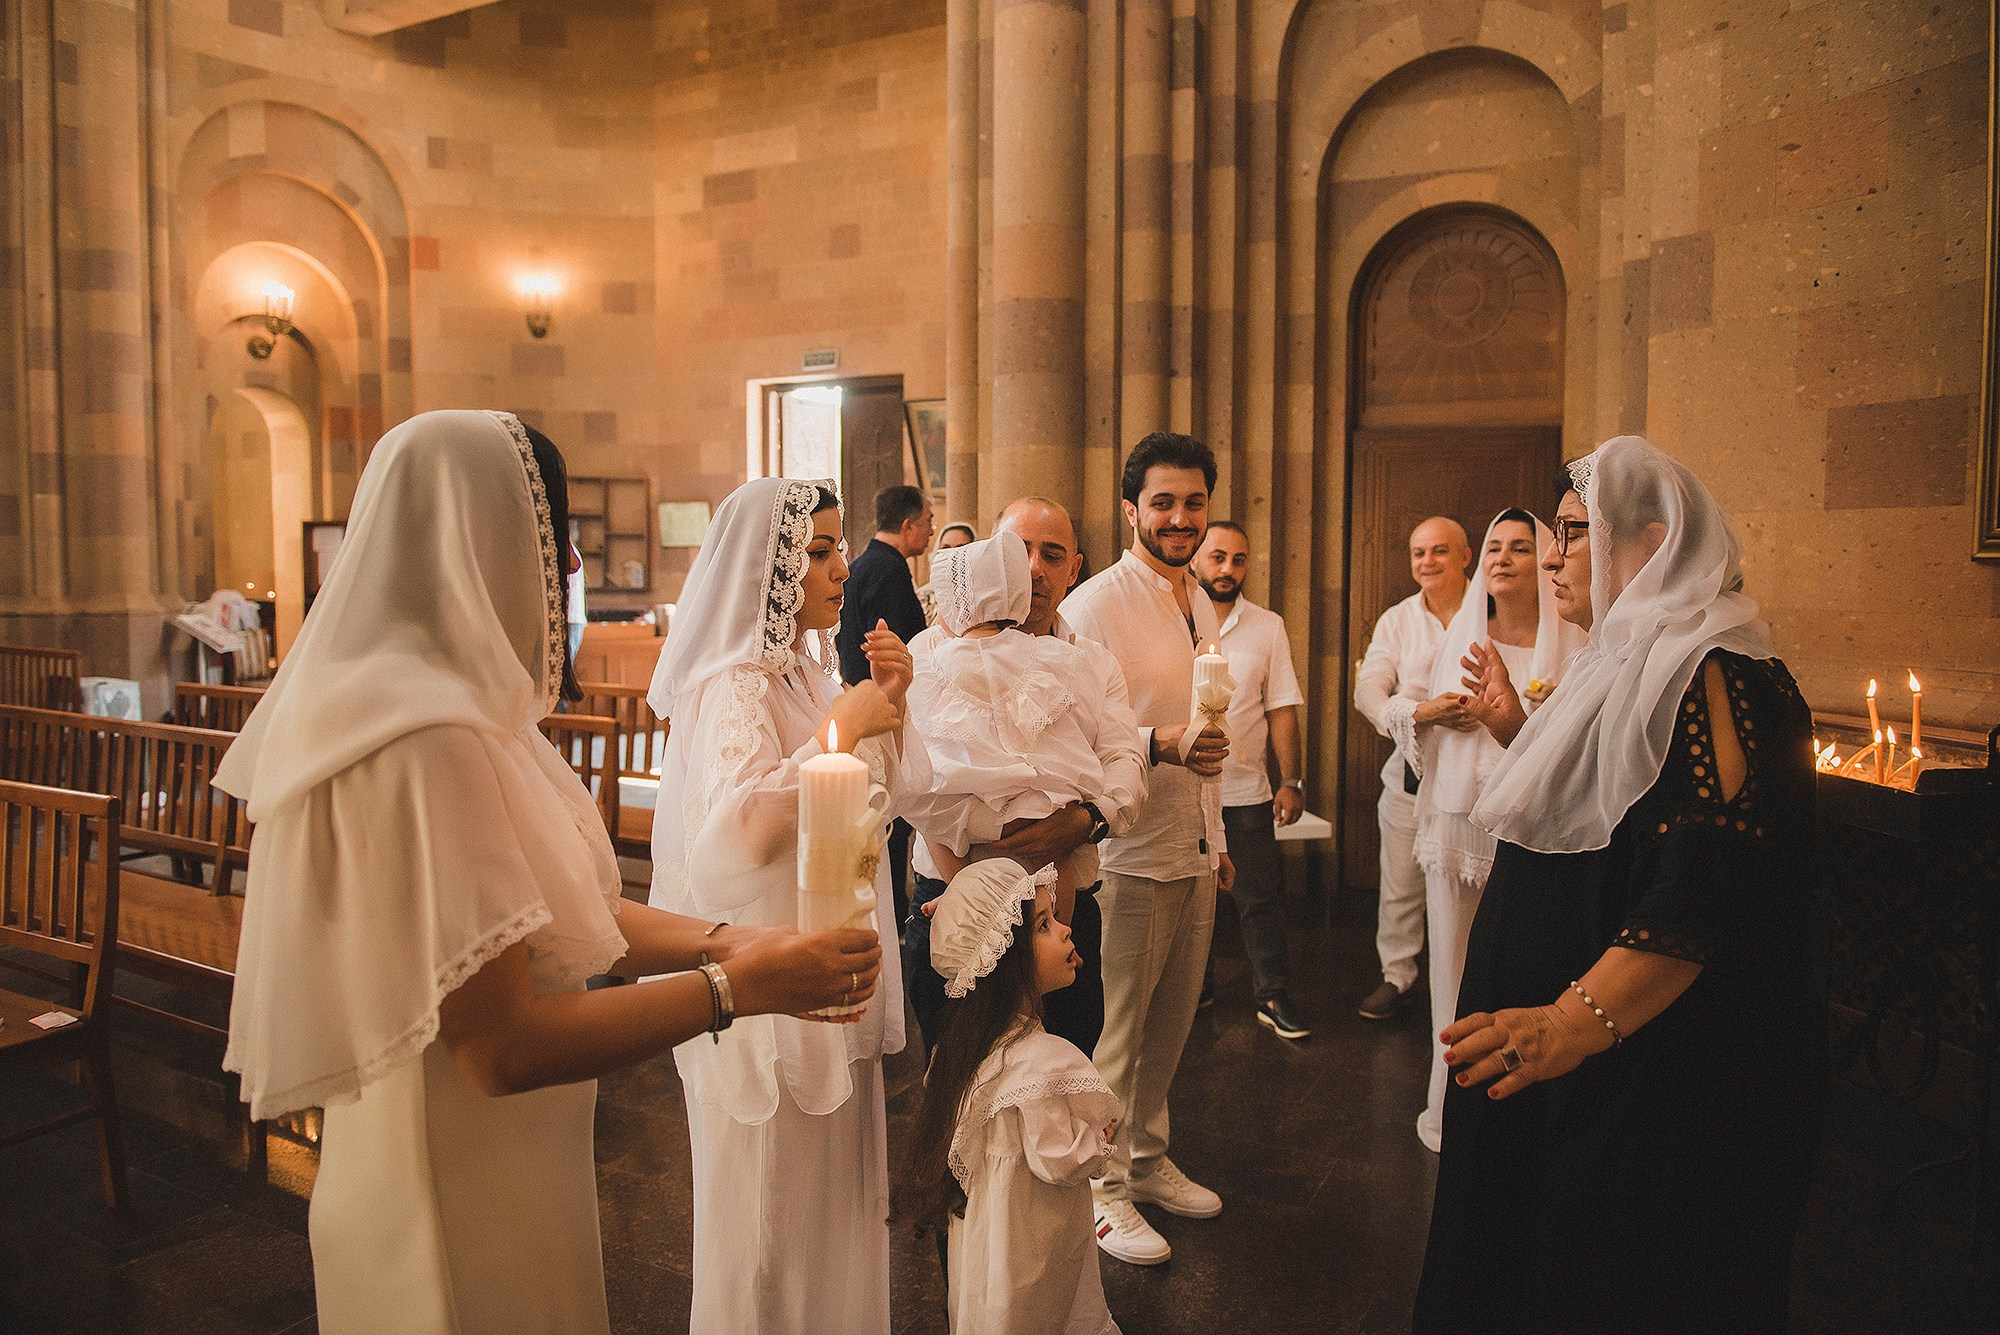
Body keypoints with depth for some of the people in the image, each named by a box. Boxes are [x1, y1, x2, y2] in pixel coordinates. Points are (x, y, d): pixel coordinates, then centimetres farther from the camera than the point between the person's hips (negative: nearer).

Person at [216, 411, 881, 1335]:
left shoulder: (455, 708, 3)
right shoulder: (425, 744, -27)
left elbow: (554, 911, 3)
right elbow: (504, 1047, -27)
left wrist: (720, 940, -9)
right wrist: (736, 989, -19)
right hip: (463, 1199, -9)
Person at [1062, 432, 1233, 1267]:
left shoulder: (1200, 603, 13)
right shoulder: (1096, 605, -13)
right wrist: (1161, 747, -34)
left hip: (1195, 853, 8)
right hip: (1129, 853, -7)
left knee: (1171, 1022, 16)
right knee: (1116, 1029, 4)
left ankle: (1147, 1159, 34)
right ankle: (1104, 1188, 21)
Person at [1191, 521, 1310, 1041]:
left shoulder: (1268, 627, 5)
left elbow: (1282, 710, 4)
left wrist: (1291, 782, -2)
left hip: (1246, 791, 1)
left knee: (1261, 898, 5)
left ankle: (1271, 996, 20)